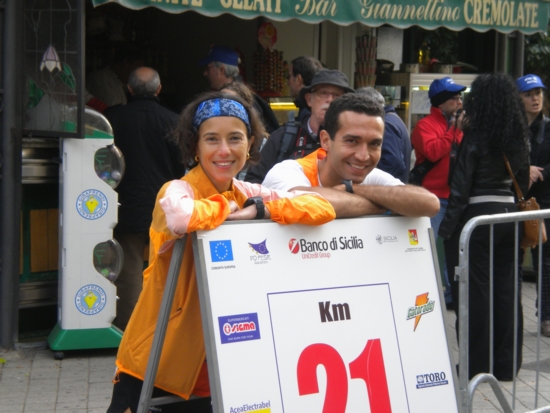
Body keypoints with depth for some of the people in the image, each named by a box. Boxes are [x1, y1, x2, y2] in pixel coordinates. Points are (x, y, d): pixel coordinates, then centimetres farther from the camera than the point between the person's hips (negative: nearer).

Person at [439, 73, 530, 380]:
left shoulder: (475, 139, -12)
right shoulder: (519, 140, 5)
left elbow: (461, 189, -12)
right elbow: (524, 182, 12)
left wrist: (447, 228, -8)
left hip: (477, 216, -6)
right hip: (509, 214, 6)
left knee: (474, 290, 1)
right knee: (506, 288, 11)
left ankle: (476, 364, 5)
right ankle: (506, 364, 17)